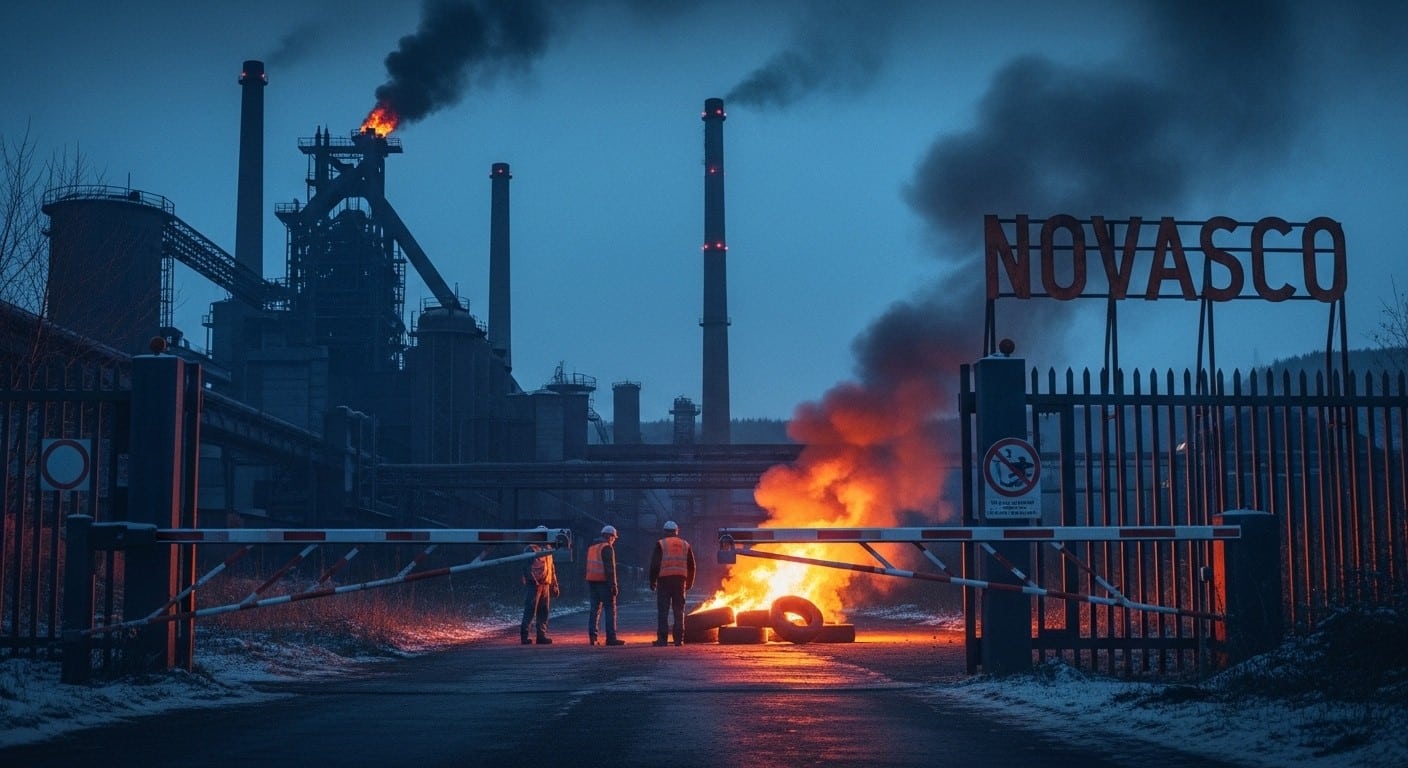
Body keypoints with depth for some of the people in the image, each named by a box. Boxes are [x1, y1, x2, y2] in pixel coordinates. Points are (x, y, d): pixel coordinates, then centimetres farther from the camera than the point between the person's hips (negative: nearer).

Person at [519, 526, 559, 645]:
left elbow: (552, 568, 23)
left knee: (544, 612, 8)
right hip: (534, 584, -8)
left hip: (545, 584, 8)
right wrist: (533, 580, -21)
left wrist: (554, 585, 20)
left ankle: (542, 635, 13)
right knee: (530, 611, -9)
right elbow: (526, 568, -13)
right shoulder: (530, 549, -6)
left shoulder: (548, 549, 19)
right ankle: (524, 635, -7)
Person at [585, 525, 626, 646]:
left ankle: (592, 636, 2)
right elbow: (610, 568, -16)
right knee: (610, 608, -5)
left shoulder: (592, 546, 16)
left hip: (592, 580, 8)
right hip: (603, 581, -8)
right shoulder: (607, 547, -10)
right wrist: (613, 585, -17)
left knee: (595, 608, 9)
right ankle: (611, 637, -9)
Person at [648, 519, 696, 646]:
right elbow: (691, 566, 14)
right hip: (680, 580, 3)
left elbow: (654, 565, -3)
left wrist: (652, 582, 4)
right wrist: (689, 583, 23)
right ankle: (679, 639, 5)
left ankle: (662, 639, -6)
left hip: (664, 579, -3)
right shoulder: (685, 545, 12)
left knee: (663, 611, -1)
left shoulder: (661, 544, 1)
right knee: (679, 611, 7)